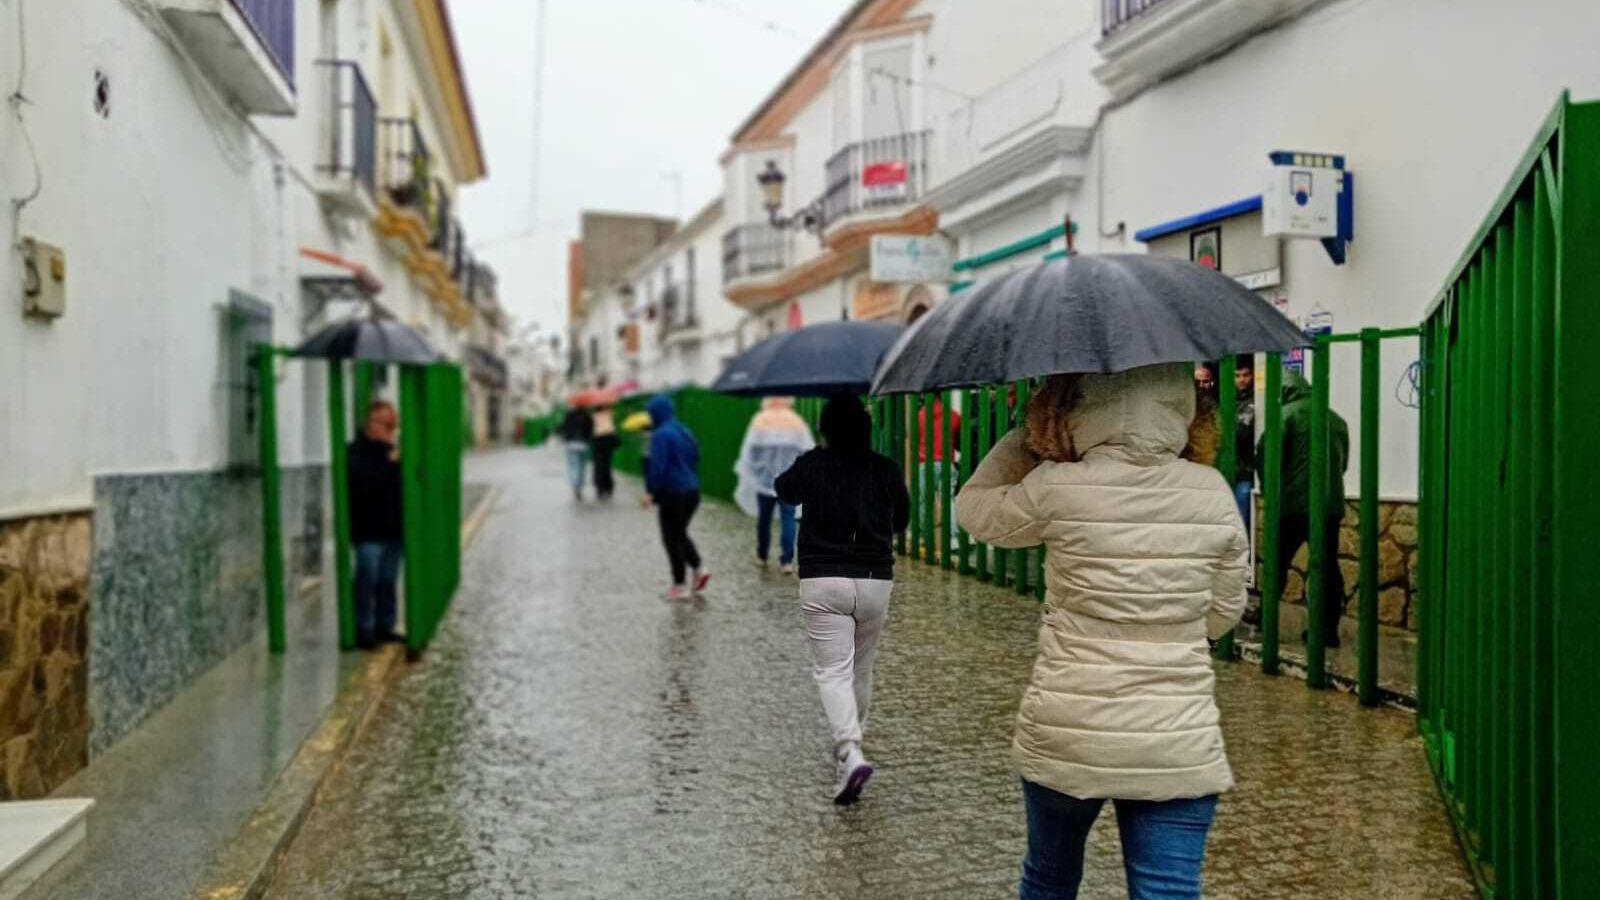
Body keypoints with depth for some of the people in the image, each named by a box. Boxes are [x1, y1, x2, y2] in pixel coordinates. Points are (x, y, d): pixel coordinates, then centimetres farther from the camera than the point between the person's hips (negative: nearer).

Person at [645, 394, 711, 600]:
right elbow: (696, 458, 16)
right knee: (680, 533, 22)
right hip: (692, 490, 8)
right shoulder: (685, 432, 9)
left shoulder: (661, 435, -15)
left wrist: (651, 491, -11)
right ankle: (698, 570, 10)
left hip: (672, 493, -8)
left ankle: (680, 586, 7)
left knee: (672, 539, 3)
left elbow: (658, 466, -18)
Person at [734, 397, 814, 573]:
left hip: (764, 478, 1)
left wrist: (745, 474, 5)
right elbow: (808, 451, 0)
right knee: (787, 519, -2)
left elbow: (749, 449, -4)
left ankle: (762, 556, 26)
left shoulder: (760, 420, -1)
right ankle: (787, 561, -9)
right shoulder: (797, 422, 1)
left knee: (764, 518, 14)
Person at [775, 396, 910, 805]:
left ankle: (850, 753, -23)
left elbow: (784, 490, 18)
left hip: (822, 582, -2)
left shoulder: (812, 465, -4)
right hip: (876, 580, 3)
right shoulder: (886, 468, -1)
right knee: (861, 670, 18)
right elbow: (903, 519, 11)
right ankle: (849, 745, 33)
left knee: (833, 670, -4)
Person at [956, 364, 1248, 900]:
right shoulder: (1213, 494, -3)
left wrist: (1027, 438, 14)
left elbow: (973, 508, 9)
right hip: (1179, 746, 1)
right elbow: (1223, 615, 7)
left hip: (1064, 734, 0)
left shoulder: (1057, 489, -11)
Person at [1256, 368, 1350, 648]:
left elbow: (1265, 454, -11)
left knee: (1277, 563, 6)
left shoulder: (1287, 414, -6)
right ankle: (1329, 628, 7)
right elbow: (1344, 462, 20)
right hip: (1331, 503, 5)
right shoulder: (1336, 419, 14)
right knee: (1328, 567, 7)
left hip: (1293, 502, -5)